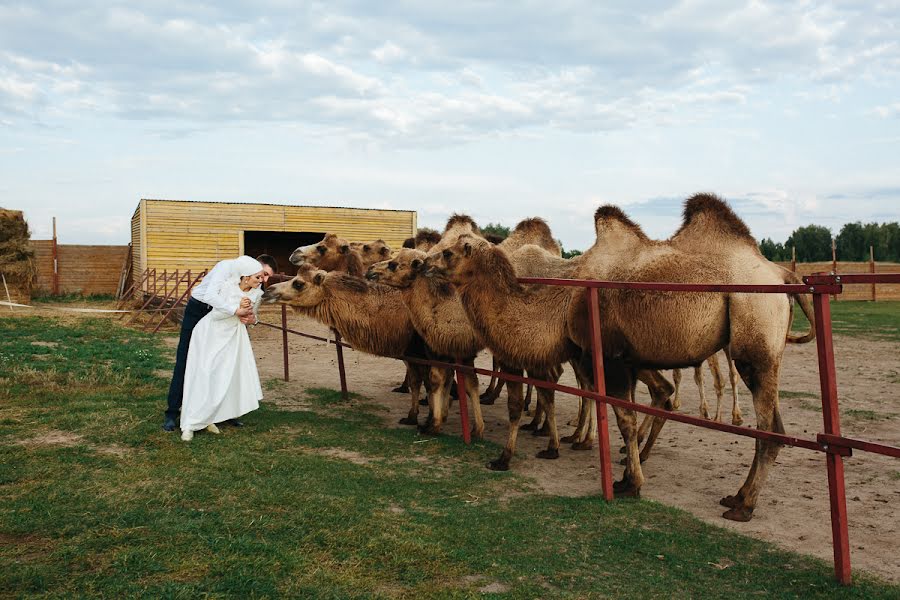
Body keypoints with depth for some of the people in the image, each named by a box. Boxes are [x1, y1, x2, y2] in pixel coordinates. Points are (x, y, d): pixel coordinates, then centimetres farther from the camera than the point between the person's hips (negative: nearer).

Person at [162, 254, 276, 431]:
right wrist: (236, 310, -47)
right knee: (184, 362, -3)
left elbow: (250, 311, -6)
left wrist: (252, 318, -30)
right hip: (197, 309, -6)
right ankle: (172, 413, 3)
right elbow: (210, 295, -41)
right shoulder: (227, 267, -27)